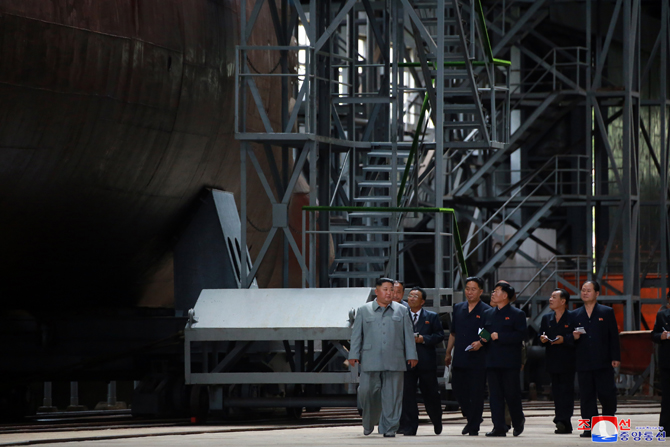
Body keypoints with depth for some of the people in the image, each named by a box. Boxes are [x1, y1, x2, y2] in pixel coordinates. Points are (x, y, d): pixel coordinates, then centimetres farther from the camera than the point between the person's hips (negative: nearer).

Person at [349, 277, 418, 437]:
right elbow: (356, 334, 8)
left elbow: (408, 334, 11)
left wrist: (411, 355, 5)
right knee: (367, 392, -5)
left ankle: (389, 428, 1)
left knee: (392, 395, -3)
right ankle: (369, 423, 16)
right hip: (370, 362, -1)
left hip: (394, 362, 1)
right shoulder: (364, 310, 11)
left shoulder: (401, 311, 13)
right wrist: (353, 355, 0)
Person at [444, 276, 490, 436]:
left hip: (477, 360, -5)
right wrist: (448, 353, 21)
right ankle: (471, 418, 29)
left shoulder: (486, 311, -3)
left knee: (476, 393, -3)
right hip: (459, 359, 5)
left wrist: (480, 343, -24)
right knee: (458, 389, 8)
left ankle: (474, 427, 2)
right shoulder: (458, 308, 14)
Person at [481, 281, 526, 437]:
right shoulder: (489, 314, 17)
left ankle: (518, 422, 22)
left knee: (512, 394, 0)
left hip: (510, 362, -5)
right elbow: (485, 333, 25)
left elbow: (520, 335, -12)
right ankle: (499, 427, -1)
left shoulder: (517, 314, -1)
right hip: (492, 362, 5)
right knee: (495, 395, -1)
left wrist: (499, 336, -17)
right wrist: (484, 339, 1)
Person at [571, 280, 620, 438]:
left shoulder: (607, 312, 6)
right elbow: (571, 338, 16)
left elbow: (614, 336, 3)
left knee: (607, 394, -3)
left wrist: (615, 358, -4)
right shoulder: (575, 315, 12)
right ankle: (590, 427, 3)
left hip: (603, 363, -2)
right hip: (583, 364, 2)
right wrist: (574, 337, -9)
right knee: (586, 396, 0)